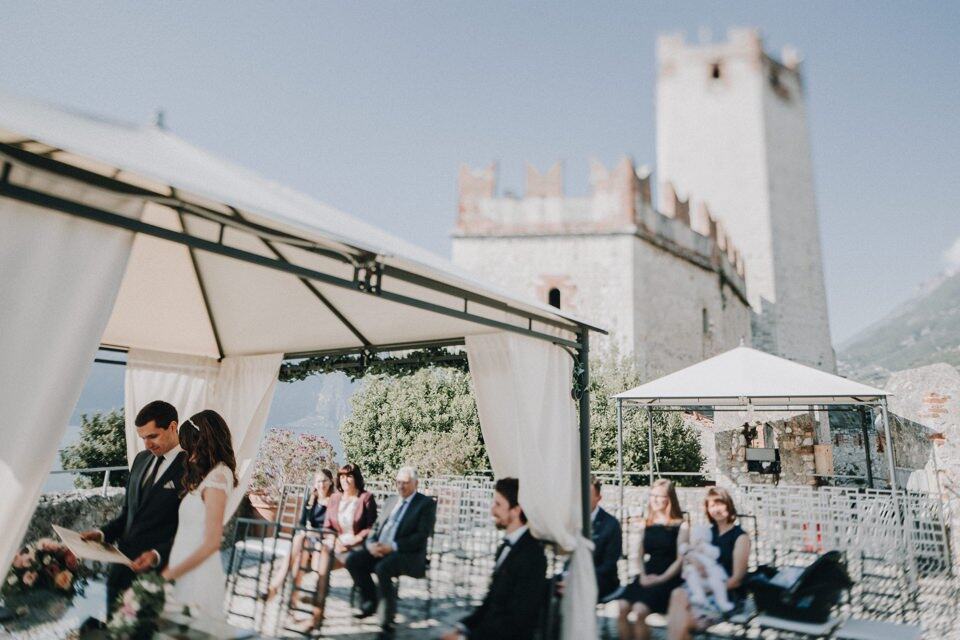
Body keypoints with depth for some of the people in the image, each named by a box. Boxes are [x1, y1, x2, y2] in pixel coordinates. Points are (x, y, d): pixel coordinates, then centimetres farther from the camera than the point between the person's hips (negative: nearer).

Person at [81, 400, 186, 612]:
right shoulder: (141, 459, 10)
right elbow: (127, 513, 17)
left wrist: (158, 555, -25)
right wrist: (102, 533, 2)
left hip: (156, 571, -7)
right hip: (121, 567, 7)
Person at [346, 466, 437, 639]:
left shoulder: (426, 503, -1)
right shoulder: (391, 501, 20)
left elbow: (422, 535, -11)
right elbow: (376, 528, 17)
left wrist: (393, 546, -20)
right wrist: (371, 543, -6)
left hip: (408, 555, -7)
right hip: (379, 549, 7)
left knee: (382, 568, -34)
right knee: (353, 560, -17)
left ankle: (386, 622, -20)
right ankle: (370, 602, 4)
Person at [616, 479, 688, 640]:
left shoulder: (680, 526, 2)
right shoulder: (647, 524, 16)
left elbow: (680, 559, -4)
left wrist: (660, 579, -13)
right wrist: (643, 575, -2)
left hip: (668, 578, -4)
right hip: (647, 575, 4)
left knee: (640, 610, -28)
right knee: (622, 607, -22)